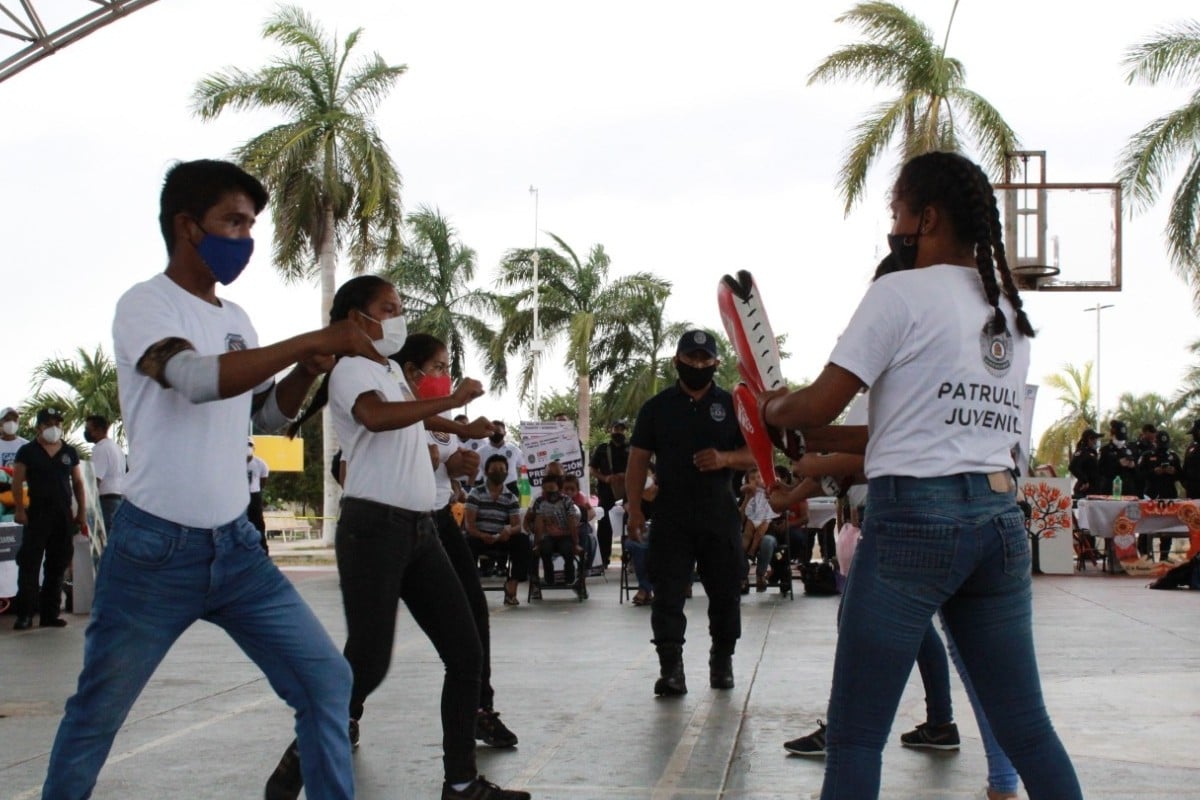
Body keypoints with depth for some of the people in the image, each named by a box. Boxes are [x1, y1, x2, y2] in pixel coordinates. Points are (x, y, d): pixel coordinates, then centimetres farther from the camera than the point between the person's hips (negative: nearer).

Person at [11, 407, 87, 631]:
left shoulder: (69, 452, 12)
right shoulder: (27, 451, 1)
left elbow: (78, 482, 14)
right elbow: (17, 482, -2)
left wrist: (82, 511, 8)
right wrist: (19, 509, -12)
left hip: (64, 515, 4)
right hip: (37, 514, -4)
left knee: (57, 566, 6)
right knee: (29, 564, -7)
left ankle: (50, 613, 12)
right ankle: (25, 614, -6)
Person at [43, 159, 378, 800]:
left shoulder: (235, 318, 12)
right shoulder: (145, 303, -9)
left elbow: (268, 415, 22)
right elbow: (199, 378, -28)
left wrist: (308, 370, 1)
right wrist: (316, 339, -25)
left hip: (235, 546, 6)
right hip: (155, 548, -6)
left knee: (326, 681, 1)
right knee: (95, 715, 6)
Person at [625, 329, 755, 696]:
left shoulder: (732, 405, 7)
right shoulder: (657, 407, 6)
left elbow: (755, 454, 6)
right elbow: (638, 460, 4)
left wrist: (725, 458, -16)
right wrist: (634, 509, -7)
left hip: (720, 517, 1)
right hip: (671, 517, -1)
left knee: (725, 593, 9)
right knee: (668, 593, -7)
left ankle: (722, 661, 26)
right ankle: (671, 669, -8)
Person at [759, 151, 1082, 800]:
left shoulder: (900, 293, -6)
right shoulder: (1008, 310, 17)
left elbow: (815, 410, -9)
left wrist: (772, 409, 14)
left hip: (913, 519, -7)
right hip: (1001, 518, 7)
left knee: (854, 736, -1)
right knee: (1026, 727, 12)